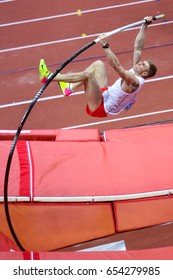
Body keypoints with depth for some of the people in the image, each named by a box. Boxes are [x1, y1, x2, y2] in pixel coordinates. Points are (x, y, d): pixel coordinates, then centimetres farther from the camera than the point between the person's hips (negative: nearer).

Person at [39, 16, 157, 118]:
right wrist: (144, 26, 5)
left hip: (101, 108, -10)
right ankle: (70, 88, 3)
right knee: (98, 64, 8)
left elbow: (117, 66, -38)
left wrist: (105, 45, -43)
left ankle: (48, 77, -19)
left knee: (87, 74, -28)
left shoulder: (134, 81, -23)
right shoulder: (135, 72, 3)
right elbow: (138, 47, 7)